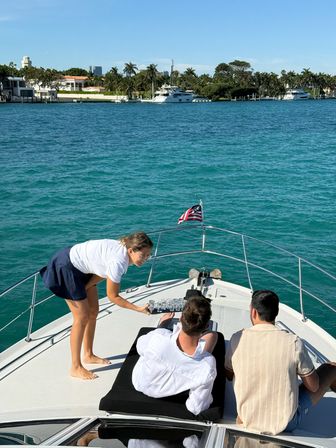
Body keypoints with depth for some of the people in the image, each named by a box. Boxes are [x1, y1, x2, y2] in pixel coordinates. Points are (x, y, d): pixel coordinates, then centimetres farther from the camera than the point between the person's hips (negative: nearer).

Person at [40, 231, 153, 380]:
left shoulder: (124, 250, -9)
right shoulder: (119, 262, -34)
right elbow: (112, 296, -23)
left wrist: (82, 290, -8)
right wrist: (139, 309, -24)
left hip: (81, 268, 9)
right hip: (66, 267, -9)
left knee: (93, 312, 13)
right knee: (82, 318, -7)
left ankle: (88, 355, 29)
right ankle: (75, 368, 6)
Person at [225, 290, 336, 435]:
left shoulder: (237, 339, -13)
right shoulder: (293, 342, -21)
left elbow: (229, 375, 4)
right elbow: (314, 387, -7)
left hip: (247, 421, 3)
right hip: (285, 424, -3)